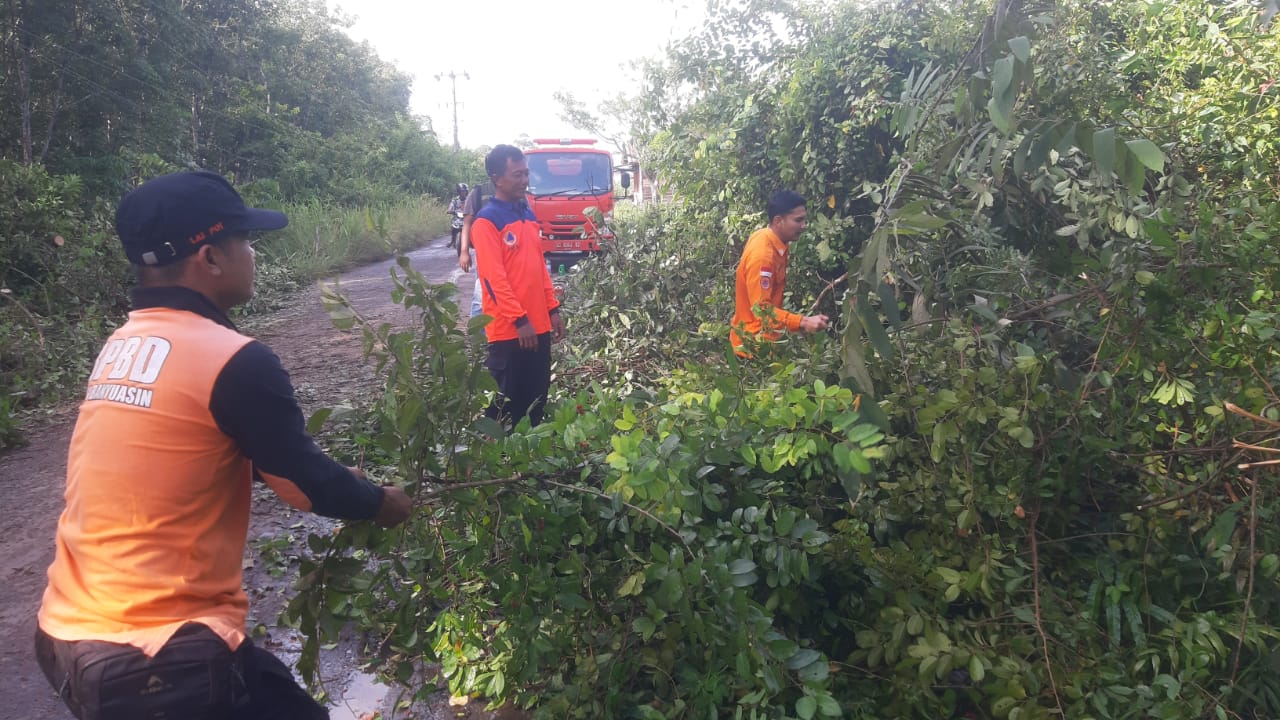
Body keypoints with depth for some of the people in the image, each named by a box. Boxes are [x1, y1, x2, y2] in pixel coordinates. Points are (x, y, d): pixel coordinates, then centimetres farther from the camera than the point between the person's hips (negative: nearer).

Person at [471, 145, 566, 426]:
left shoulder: (528, 213, 13)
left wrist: (553, 309, 12)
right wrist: (519, 319, -20)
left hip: (538, 324, 8)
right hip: (508, 329, -8)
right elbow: (494, 277, -17)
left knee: (537, 398, 14)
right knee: (505, 402, 3)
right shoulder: (486, 221, -11)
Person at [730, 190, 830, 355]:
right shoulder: (762, 254, -27)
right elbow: (761, 309, -30)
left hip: (766, 337, 9)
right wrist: (803, 322, -38)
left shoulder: (776, 240, 1)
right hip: (754, 344, -9)